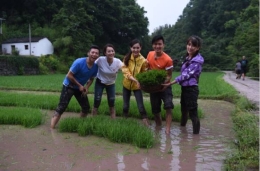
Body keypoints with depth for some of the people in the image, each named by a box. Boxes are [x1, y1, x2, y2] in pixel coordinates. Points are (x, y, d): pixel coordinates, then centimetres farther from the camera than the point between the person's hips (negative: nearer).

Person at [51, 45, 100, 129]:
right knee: (61, 107, -14)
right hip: (69, 86, -6)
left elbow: (91, 79, 7)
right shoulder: (79, 62, -27)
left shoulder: (95, 67, -10)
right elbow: (69, 75, -22)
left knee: (86, 107, 7)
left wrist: (87, 87, -11)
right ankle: (51, 127, -10)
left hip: (80, 87, 6)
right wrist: (80, 85, -21)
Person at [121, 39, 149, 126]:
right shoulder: (127, 58, -11)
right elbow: (125, 70, -19)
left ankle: (145, 122, 9)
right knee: (125, 105, 14)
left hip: (137, 86, -2)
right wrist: (133, 78, -33)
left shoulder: (143, 60, -17)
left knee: (140, 105, -3)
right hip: (127, 84, 3)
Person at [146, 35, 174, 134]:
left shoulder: (167, 60, -22)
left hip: (164, 86, -5)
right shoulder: (150, 54, -5)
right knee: (155, 109, 13)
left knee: (168, 106, -20)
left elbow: (169, 76, -17)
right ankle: (158, 126, 35)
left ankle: (167, 129, -14)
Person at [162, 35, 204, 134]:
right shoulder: (188, 58, 11)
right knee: (184, 110, 24)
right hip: (184, 88, 9)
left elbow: (186, 75, -21)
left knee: (193, 113, -5)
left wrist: (170, 83, -22)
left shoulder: (197, 61, -16)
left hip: (191, 89, -9)